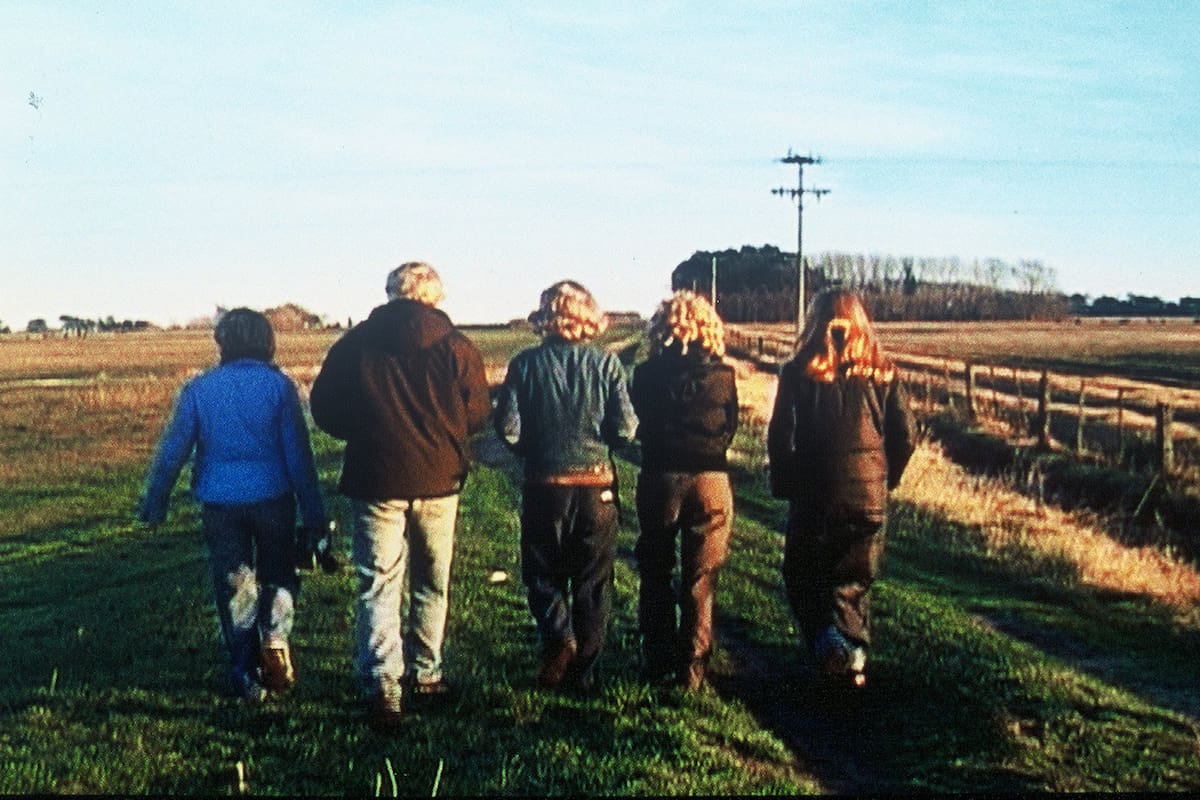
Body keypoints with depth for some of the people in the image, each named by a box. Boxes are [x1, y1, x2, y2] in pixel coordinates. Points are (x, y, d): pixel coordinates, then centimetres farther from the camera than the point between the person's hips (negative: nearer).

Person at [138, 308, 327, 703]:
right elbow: (298, 454, -5)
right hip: (272, 499, -1)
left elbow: (173, 448, 1)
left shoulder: (198, 389, 0)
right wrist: (314, 513, -1)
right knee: (279, 573, 17)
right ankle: (274, 637, -8)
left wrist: (154, 502, 11)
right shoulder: (279, 385, -4)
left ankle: (246, 674, 11)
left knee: (234, 585, 11)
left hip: (220, 503, 1)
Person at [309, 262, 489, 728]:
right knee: (432, 584, 16)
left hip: (375, 482, -1)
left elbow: (324, 410, 1)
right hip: (438, 481, 1)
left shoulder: (354, 344, -3)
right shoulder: (457, 348, -3)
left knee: (378, 585, 3)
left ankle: (382, 687, -6)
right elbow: (477, 415, 3)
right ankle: (425, 673, 25)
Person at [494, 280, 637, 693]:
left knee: (543, 574, 15)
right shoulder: (606, 363, -5)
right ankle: (582, 671, 15)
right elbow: (625, 429, -8)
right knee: (592, 582, 12)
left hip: (544, 485, 0)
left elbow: (507, 428, -8)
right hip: (597, 485, 1)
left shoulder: (526, 363, -5)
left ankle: (558, 636, -9)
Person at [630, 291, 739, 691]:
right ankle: (691, 668, 8)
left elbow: (638, 428, 3)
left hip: (660, 477, 0)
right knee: (700, 581, 7)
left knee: (655, 574, 14)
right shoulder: (722, 375, -4)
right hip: (710, 479, 0)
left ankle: (657, 662, 17)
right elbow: (729, 429, 5)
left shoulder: (647, 374, -6)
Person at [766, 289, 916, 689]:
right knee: (853, 582, 16)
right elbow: (906, 435, 0)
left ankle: (831, 643, -9)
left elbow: (779, 438, -9)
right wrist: (885, 477, 14)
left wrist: (784, 486, 4)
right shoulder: (881, 372, -1)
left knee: (804, 578, 12)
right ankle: (853, 657, 8)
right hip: (869, 495, 2)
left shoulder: (799, 372, -8)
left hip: (814, 495, -2)